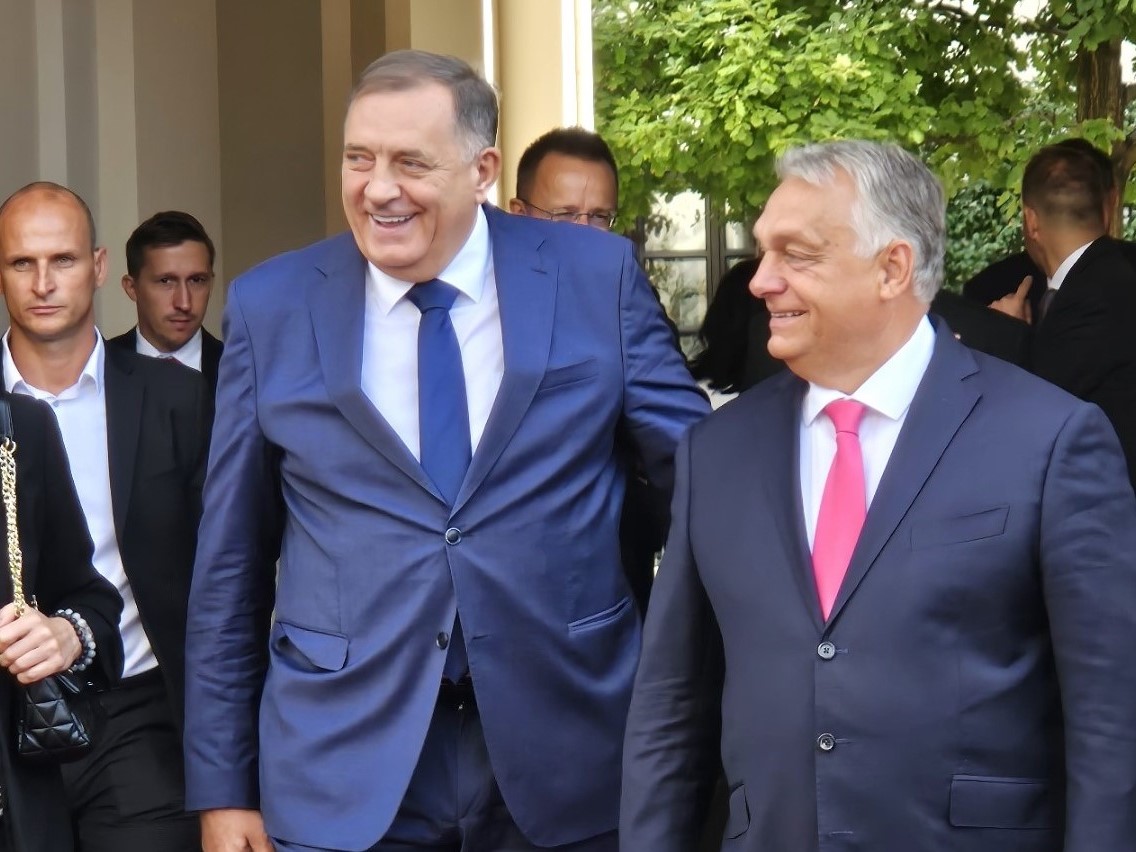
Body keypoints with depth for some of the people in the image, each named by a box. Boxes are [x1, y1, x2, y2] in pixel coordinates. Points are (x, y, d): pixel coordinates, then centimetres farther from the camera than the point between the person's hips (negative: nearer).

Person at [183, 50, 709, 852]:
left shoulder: (598, 276, -2)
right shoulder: (271, 307, 0)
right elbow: (230, 567, 4)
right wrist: (223, 786, 4)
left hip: (567, 755, 0)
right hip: (344, 770, 0)